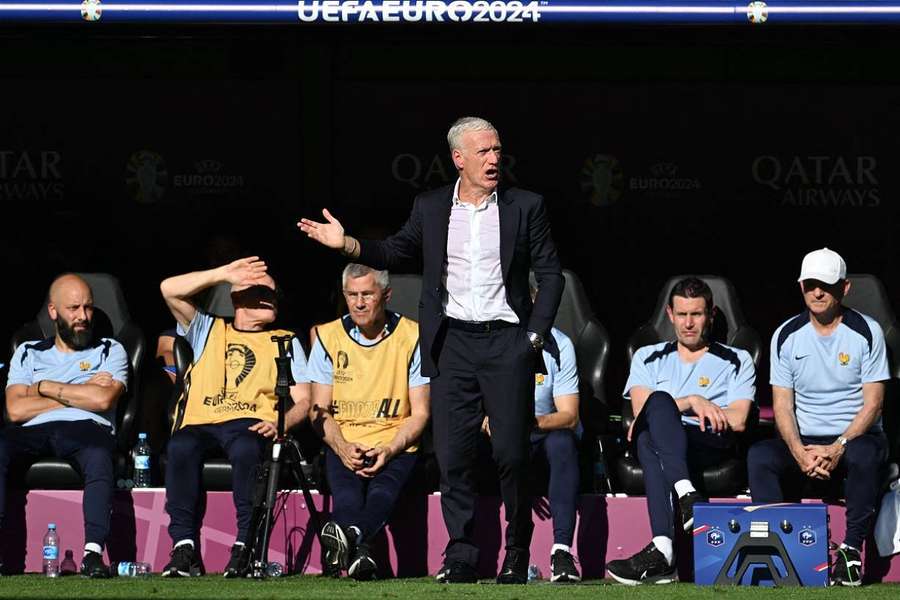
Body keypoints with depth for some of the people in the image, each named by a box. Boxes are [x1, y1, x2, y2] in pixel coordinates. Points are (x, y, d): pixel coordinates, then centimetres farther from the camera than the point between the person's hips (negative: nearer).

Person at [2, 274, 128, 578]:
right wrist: (80, 393, 5)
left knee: (98, 450, -39)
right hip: (34, 432, 1)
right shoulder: (28, 353, 23)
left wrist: (45, 387, 6)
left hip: (86, 428, -1)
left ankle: (93, 552, -50)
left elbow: (102, 399, -2)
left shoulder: (110, 351, 19)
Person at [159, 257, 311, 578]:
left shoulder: (285, 342, 24)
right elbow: (170, 289, 11)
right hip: (198, 422, 1)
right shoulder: (207, 329, 27)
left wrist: (280, 424, -10)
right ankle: (184, 548, -37)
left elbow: (303, 401, 12)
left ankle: (245, 548, -39)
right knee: (181, 448, -36)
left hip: (249, 422, -1)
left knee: (246, 449, -39)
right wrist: (225, 273, 4)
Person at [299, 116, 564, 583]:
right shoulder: (430, 208, 8)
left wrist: (535, 334, -3)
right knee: (452, 455, -2)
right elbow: (395, 254, 12)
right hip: (452, 340, 2)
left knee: (511, 453, -5)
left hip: (506, 339, -2)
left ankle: (517, 555, 6)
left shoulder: (525, 207, 3)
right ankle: (461, 557, 4)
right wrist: (347, 244, -3)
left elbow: (550, 274, 5)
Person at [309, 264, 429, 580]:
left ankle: (348, 535, -65)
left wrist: (389, 451, -14)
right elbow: (320, 410, 9)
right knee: (346, 492, -33)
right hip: (343, 444, 1)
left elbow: (420, 413, 4)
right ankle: (356, 552, -61)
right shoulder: (328, 338, 9)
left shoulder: (412, 337, 4)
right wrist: (343, 448, -11)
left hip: (395, 445, -1)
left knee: (383, 490, -36)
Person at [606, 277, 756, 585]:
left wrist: (668, 412, -1)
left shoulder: (736, 361, 21)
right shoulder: (648, 358, 28)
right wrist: (693, 402, -7)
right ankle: (686, 495, -55)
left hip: (714, 447, -2)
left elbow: (738, 421, 5)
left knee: (649, 438, -37)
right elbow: (642, 408, 9)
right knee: (659, 401, -37)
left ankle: (662, 550, -55)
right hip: (657, 446, 2)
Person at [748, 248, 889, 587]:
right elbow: (782, 405, 1)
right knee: (759, 456, -28)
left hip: (856, 435, -3)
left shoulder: (866, 332, -2)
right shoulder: (786, 336, 5)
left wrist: (838, 448, -21)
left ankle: (851, 549, -31)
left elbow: (872, 403, -6)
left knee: (865, 455, -38)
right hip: (804, 441, 3)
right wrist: (799, 453, -18)